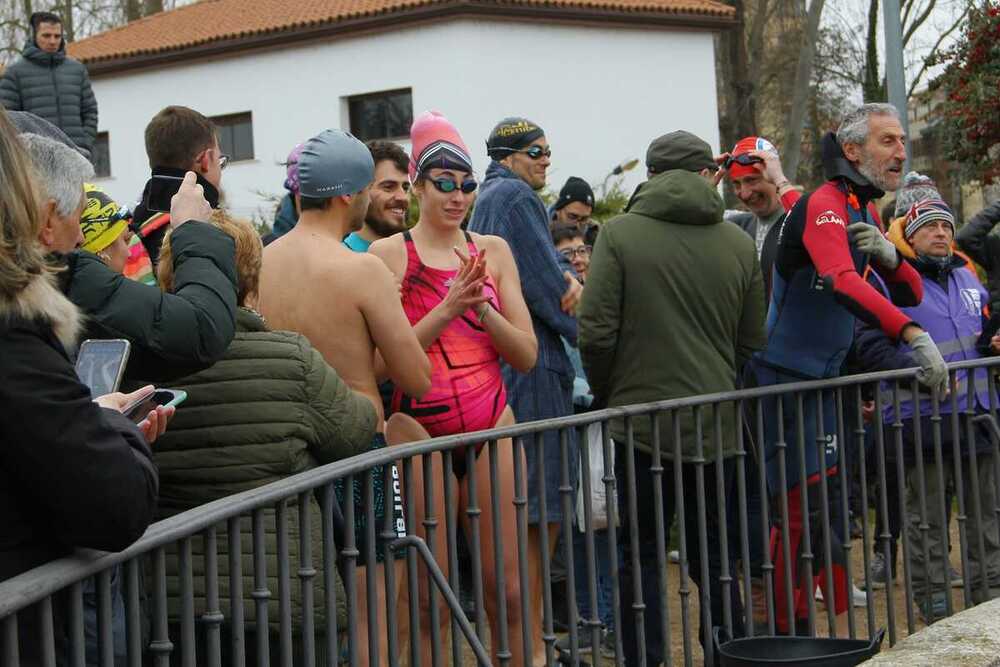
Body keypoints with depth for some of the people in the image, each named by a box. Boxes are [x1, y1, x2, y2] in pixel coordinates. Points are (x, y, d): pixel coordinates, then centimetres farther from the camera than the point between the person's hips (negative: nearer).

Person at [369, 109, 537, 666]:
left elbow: (526, 356, 5)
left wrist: (481, 306, -10)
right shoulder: (388, 254, -2)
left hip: (492, 427, 3)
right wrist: (445, 310, -17)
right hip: (420, 429, -3)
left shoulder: (493, 250, 9)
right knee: (429, 591, -1)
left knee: (506, 586, 4)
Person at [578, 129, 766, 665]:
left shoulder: (620, 233, -7)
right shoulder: (738, 244, 3)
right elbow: (752, 341, 9)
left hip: (641, 417, -3)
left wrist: (607, 394, 6)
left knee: (640, 555, 6)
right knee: (715, 556, 13)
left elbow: (596, 332, -10)